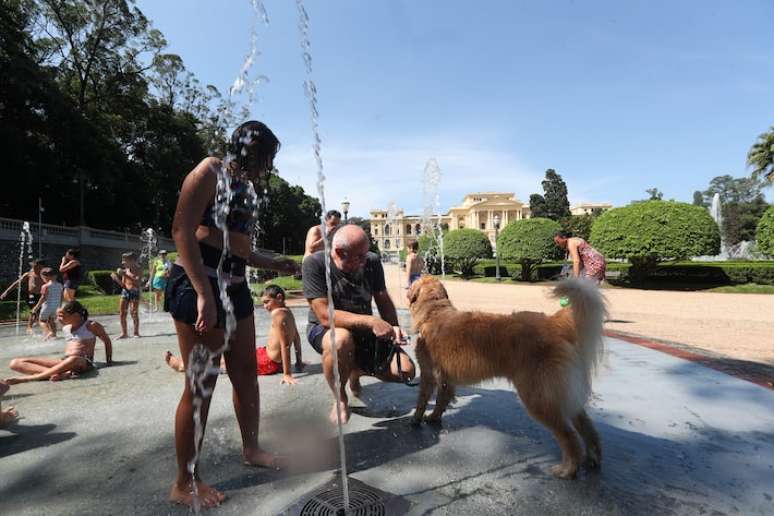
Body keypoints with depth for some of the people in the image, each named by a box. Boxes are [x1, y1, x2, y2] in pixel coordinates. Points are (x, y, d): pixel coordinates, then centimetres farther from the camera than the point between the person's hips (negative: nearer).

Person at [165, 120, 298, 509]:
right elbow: (182, 231, -17)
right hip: (198, 287, -9)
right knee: (202, 384, -2)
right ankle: (184, 483, 15)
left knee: (246, 371, 15)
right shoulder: (209, 172, -6)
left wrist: (276, 265, 24)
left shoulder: (246, 188, 18)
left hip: (235, 288, 9)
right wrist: (204, 294, -24)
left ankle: (251, 449, 33)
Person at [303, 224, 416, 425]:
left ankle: (357, 371, 22)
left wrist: (393, 327, -17)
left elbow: (384, 301, 2)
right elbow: (325, 316, -28)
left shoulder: (372, 262, -10)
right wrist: (370, 321, -35)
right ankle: (340, 397, -8)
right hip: (325, 330, -4)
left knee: (406, 371, -9)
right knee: (342, 339, -41)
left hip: (363, 331, 4)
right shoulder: (315, 263, -22)